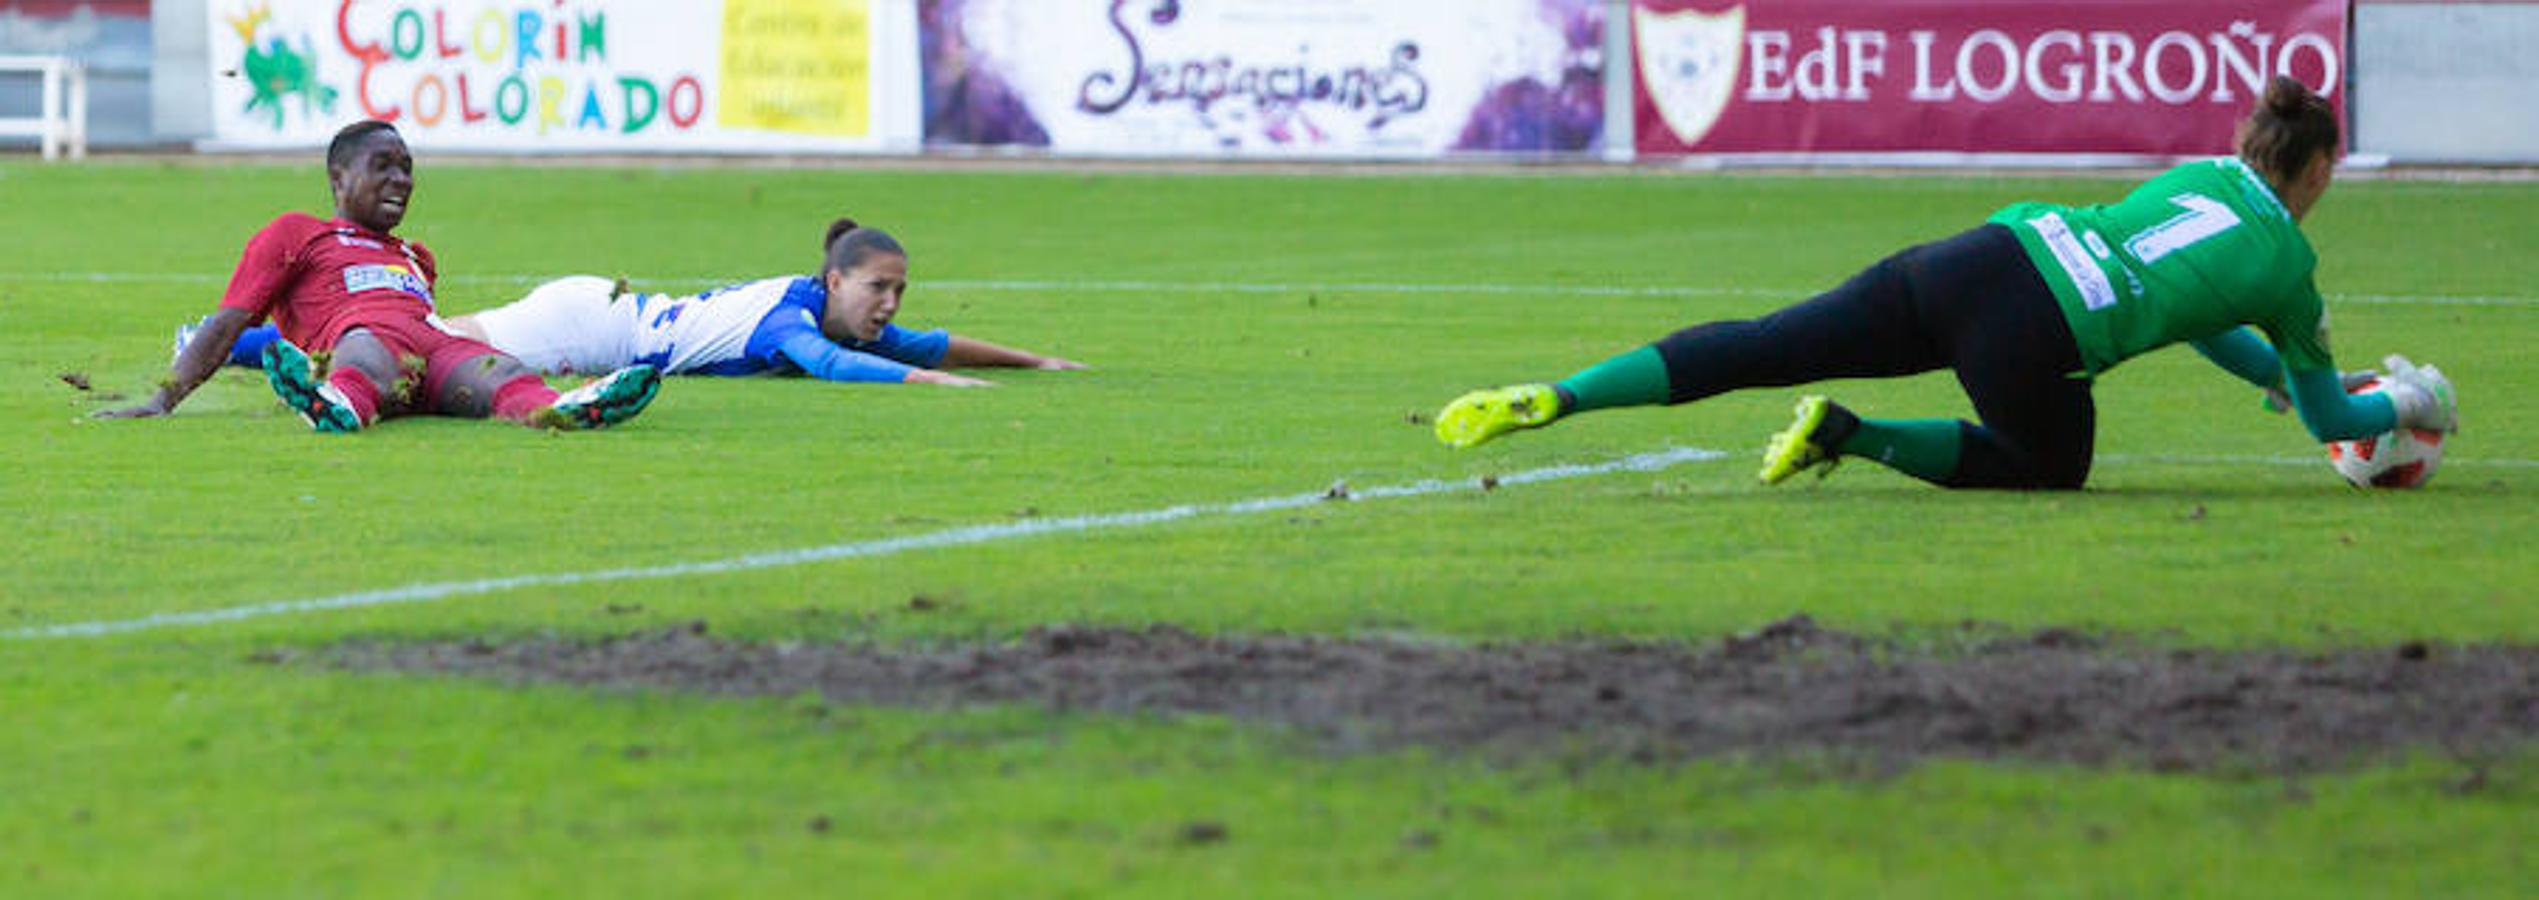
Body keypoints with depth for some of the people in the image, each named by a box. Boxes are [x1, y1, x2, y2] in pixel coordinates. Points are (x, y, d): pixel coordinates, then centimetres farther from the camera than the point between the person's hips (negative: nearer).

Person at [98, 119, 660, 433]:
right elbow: (228, 324, 19)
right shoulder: (294, 235, 27)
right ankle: (341, 406, -79)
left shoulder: (416, 258, 44)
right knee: (371, 357, -43)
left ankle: (556, 409, -68)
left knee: (496, 372, -33)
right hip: (359, 335, -4)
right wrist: (164, 400, 6)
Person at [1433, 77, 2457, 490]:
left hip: (1973, 254, 6)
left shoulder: (2197, 176, 28)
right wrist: (2402, 408, 42)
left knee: (1757, 349, 2)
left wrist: (2275, 373, 53)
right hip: (2032, 338, -6)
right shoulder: (2288, 267, 11)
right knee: (2050, 467, 21)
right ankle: (1853, 437, -1)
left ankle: (1552, 397, -14)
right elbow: (2329, 418, 23)